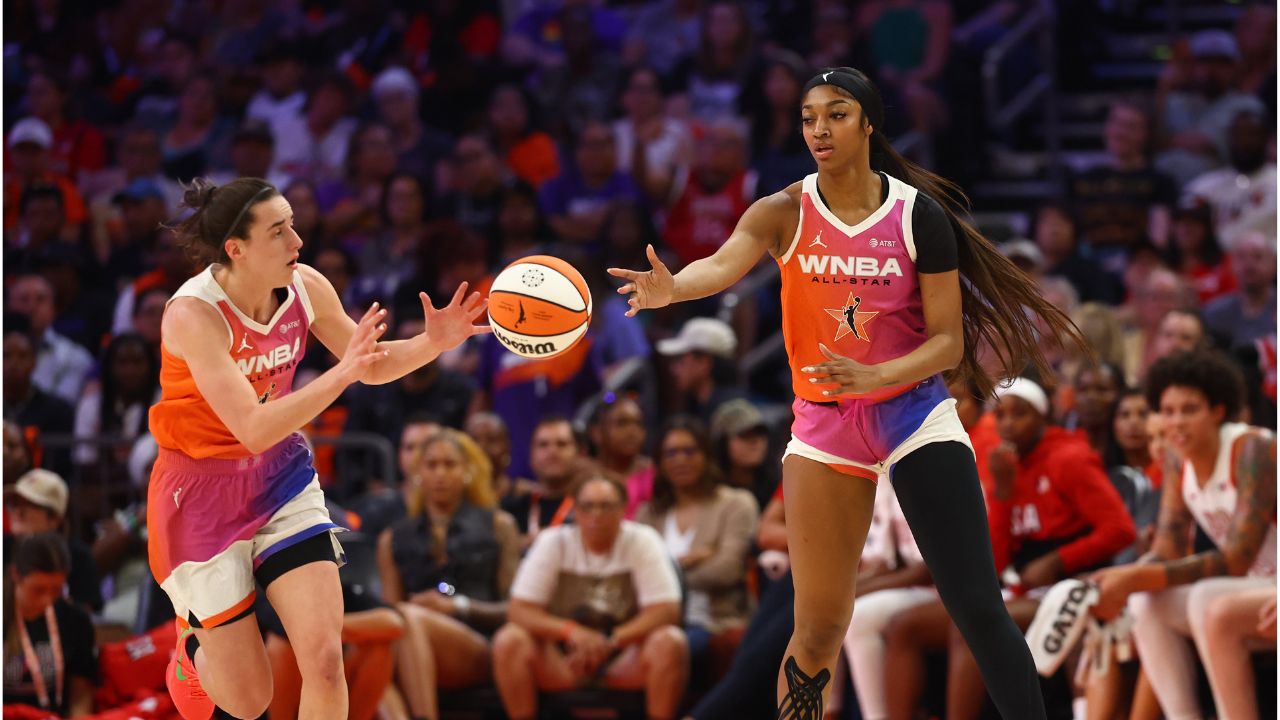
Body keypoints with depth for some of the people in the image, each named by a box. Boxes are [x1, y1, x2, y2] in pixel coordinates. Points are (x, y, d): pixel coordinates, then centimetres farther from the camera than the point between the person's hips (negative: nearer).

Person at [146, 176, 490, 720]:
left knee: (325, 662, -11)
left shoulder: (305, 288, -10)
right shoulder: (194, 314, -28)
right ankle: (193, 650, 41)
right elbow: (253, 429, -34)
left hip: (281, 477, 5)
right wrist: (341, 373, -40)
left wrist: (433, 343, -13)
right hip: (203, 496, -5)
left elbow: (372, 365, 6)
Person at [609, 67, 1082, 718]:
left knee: (977, 609, -8)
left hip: (914, 412, -1)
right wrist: (671, 288, -49)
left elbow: (949, 343, -8)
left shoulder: (918, 215, -8)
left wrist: (874, 376, -27)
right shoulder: (785, 213, -5)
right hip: (824, 421, 1)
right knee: (819, 631, 0)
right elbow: (723, 264, -26)